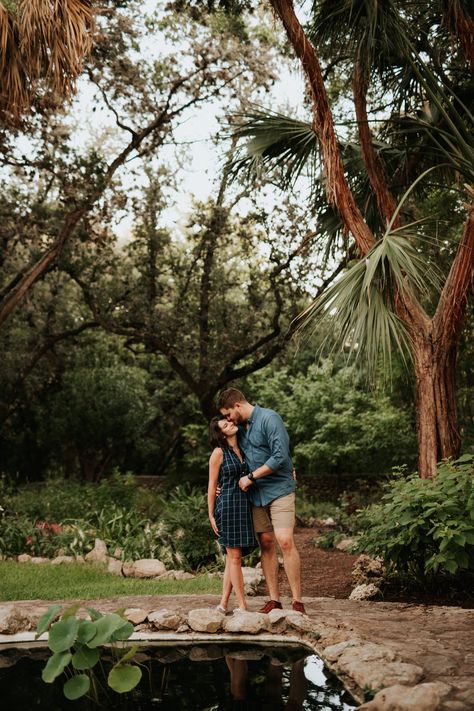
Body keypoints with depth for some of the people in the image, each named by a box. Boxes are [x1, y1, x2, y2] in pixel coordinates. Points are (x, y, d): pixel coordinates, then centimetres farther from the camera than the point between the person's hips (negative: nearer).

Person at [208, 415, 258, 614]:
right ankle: (242, 605, 0)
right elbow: (212, 485, -3)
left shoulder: (243, 449, 12)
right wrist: (211, 515, -4)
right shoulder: (219, 452, -5)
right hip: (228, 505, -6)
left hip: (244, 505, 6)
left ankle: (223, 603, 12)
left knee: (233, 557, 7)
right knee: (234, 556, -4)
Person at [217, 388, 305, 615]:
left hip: (279, 489, -7)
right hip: (256, 493, 7)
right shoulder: (240, 427, 12)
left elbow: (280, 456, -20)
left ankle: (297, 601, -6)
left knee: (285, 542, -12)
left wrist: (251, 477, -14)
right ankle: (274, 600, 10)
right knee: (266, 544, 5)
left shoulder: (269, 418, -12)